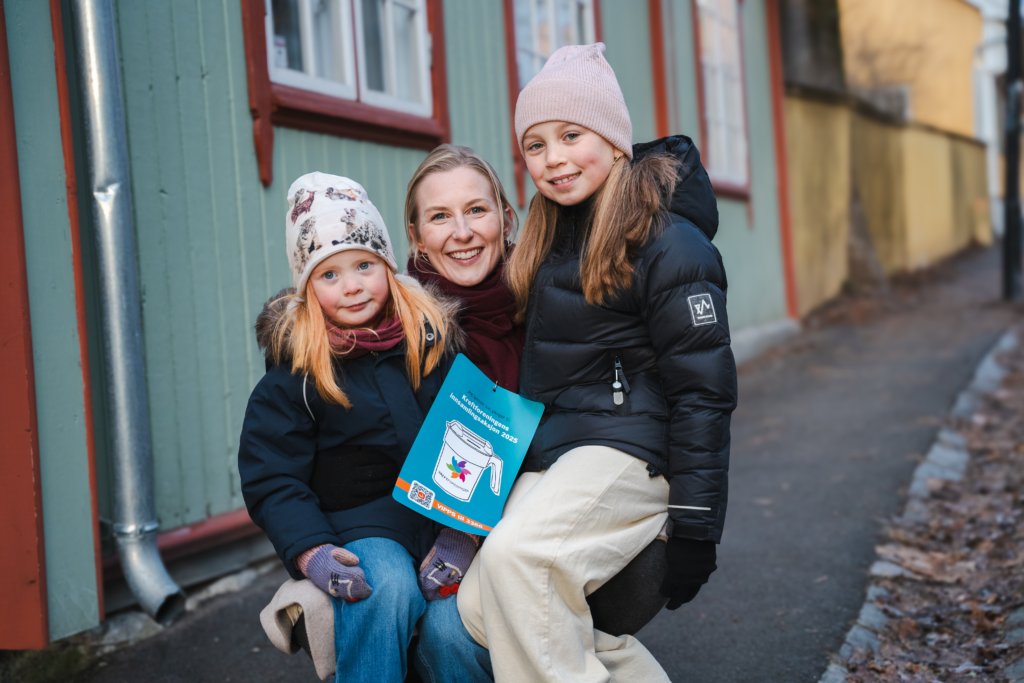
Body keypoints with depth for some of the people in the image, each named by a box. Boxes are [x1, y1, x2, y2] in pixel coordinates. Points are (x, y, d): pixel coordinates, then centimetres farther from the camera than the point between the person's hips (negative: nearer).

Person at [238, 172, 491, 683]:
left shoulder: (434, 339, 5)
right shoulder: (293, 371, -3)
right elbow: (271, 480, -5)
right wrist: (312, 553, -22)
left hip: (443, 510, 2)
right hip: (357, 521, -2)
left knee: (453, 631, -23)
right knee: (387, 590, -34)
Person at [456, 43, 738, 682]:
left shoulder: (668, 242, -9)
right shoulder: (551, 239, 16)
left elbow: (703, 390, -13)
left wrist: (696, 529, -15)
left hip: (627, 449, -8)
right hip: (552, 457, 8)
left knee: (514, 555, -30)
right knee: (479, 606, -9)